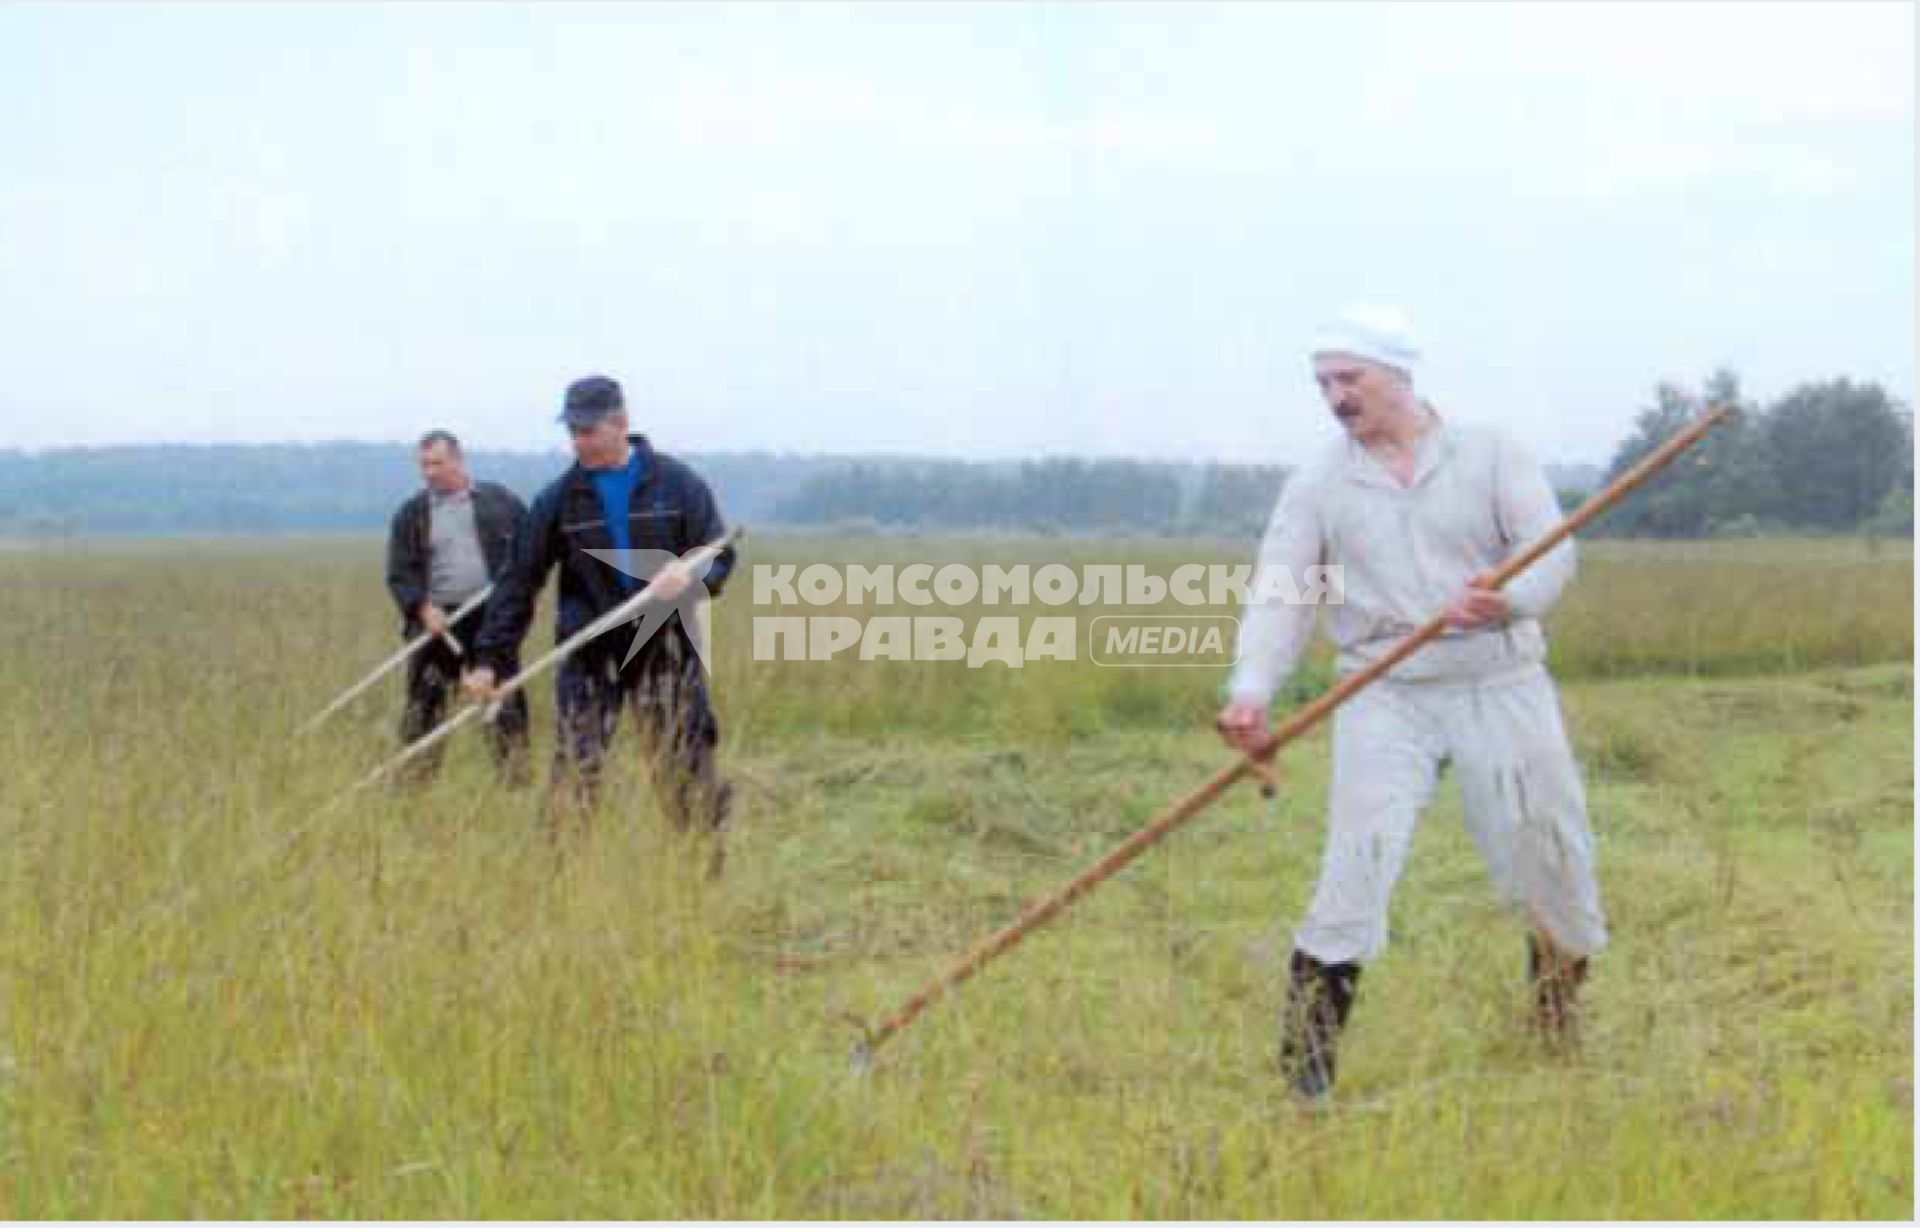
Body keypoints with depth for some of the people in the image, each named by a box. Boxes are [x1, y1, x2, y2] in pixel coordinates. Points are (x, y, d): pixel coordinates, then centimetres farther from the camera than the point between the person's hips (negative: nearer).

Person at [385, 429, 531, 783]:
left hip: (493, 618, 0)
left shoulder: (500, 501, 8)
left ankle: (516, 775, 7)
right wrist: (422, 607, -14)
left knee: (506, 699, 1)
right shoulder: (411, 514, 7)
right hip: (436, 620, 0)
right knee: (424, 700, -1)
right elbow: (399, 574, 2)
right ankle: (415, 776, 5)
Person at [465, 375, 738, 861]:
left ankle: (710, 865, 9)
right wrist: (489, 658, -6)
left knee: (685, 766, 0)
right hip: (590, 653, 1)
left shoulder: (676, 483, 0)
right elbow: (520, 581, 1)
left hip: (666, 646, -1)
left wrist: (691, 575, -24)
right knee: (576, 769, -4)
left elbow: (719, 554, 0)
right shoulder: (559, 499, 2)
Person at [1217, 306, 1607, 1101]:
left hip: (1500, 685, 1)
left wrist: (1509, 600, -29)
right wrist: (1252, 690, -23)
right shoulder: (1316, 488, 5)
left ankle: (1560, 1031, 30)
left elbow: (1552, 550, -6)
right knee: (1358, 857, -16)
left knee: (1549, 857, 6)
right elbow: (1279, 594, -6)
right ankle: (1304, 1060, -14)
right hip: (1386, 698, -1)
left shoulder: (1490, 456, 4)